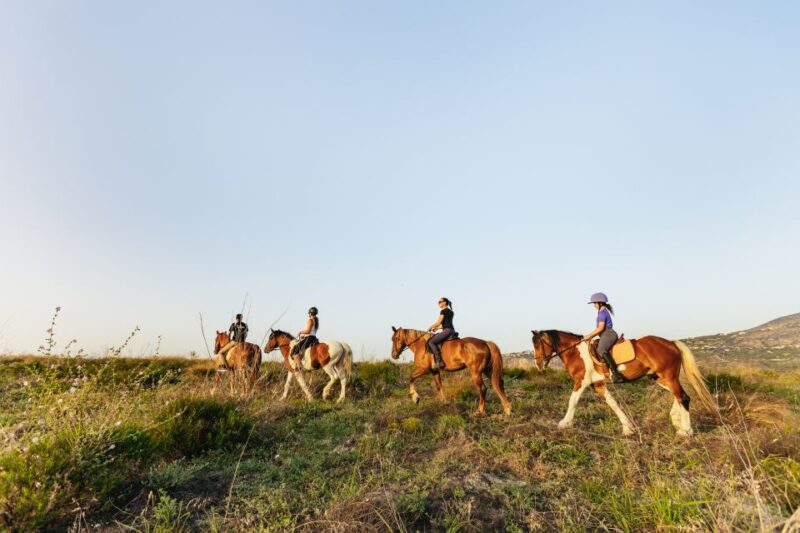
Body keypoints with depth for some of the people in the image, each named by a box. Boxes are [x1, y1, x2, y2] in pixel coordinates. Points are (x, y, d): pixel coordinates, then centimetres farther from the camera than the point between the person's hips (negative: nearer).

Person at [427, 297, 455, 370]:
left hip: (447, 331, -10)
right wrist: (436, 328, 23)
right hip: (452, 331, 10)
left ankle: (440, 362, -25)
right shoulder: (450, 312, 21)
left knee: (431, 342, -16)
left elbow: (438, 322, -10)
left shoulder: (443, 311, -7)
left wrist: (430, 328, 5)